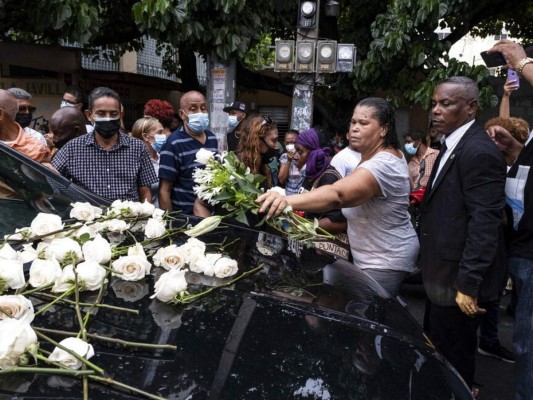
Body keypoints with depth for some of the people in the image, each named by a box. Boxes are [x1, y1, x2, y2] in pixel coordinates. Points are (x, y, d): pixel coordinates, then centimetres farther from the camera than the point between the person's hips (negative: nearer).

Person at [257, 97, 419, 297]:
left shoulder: (382, 165, -30)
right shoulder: (388, 154, 5)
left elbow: (337, 194, -48)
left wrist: (287, 201, -61)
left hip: (386, 261, -10)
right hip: (379, 255, 10)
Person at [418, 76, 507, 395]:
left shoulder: (479, 151, -19)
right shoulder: (453, 146, 12)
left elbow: (485, 224, -24)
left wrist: (468, 284, -23)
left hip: (461, 277, -10)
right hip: (445, 273, 10)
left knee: (453, 355, 6)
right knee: (437, 346, 22)